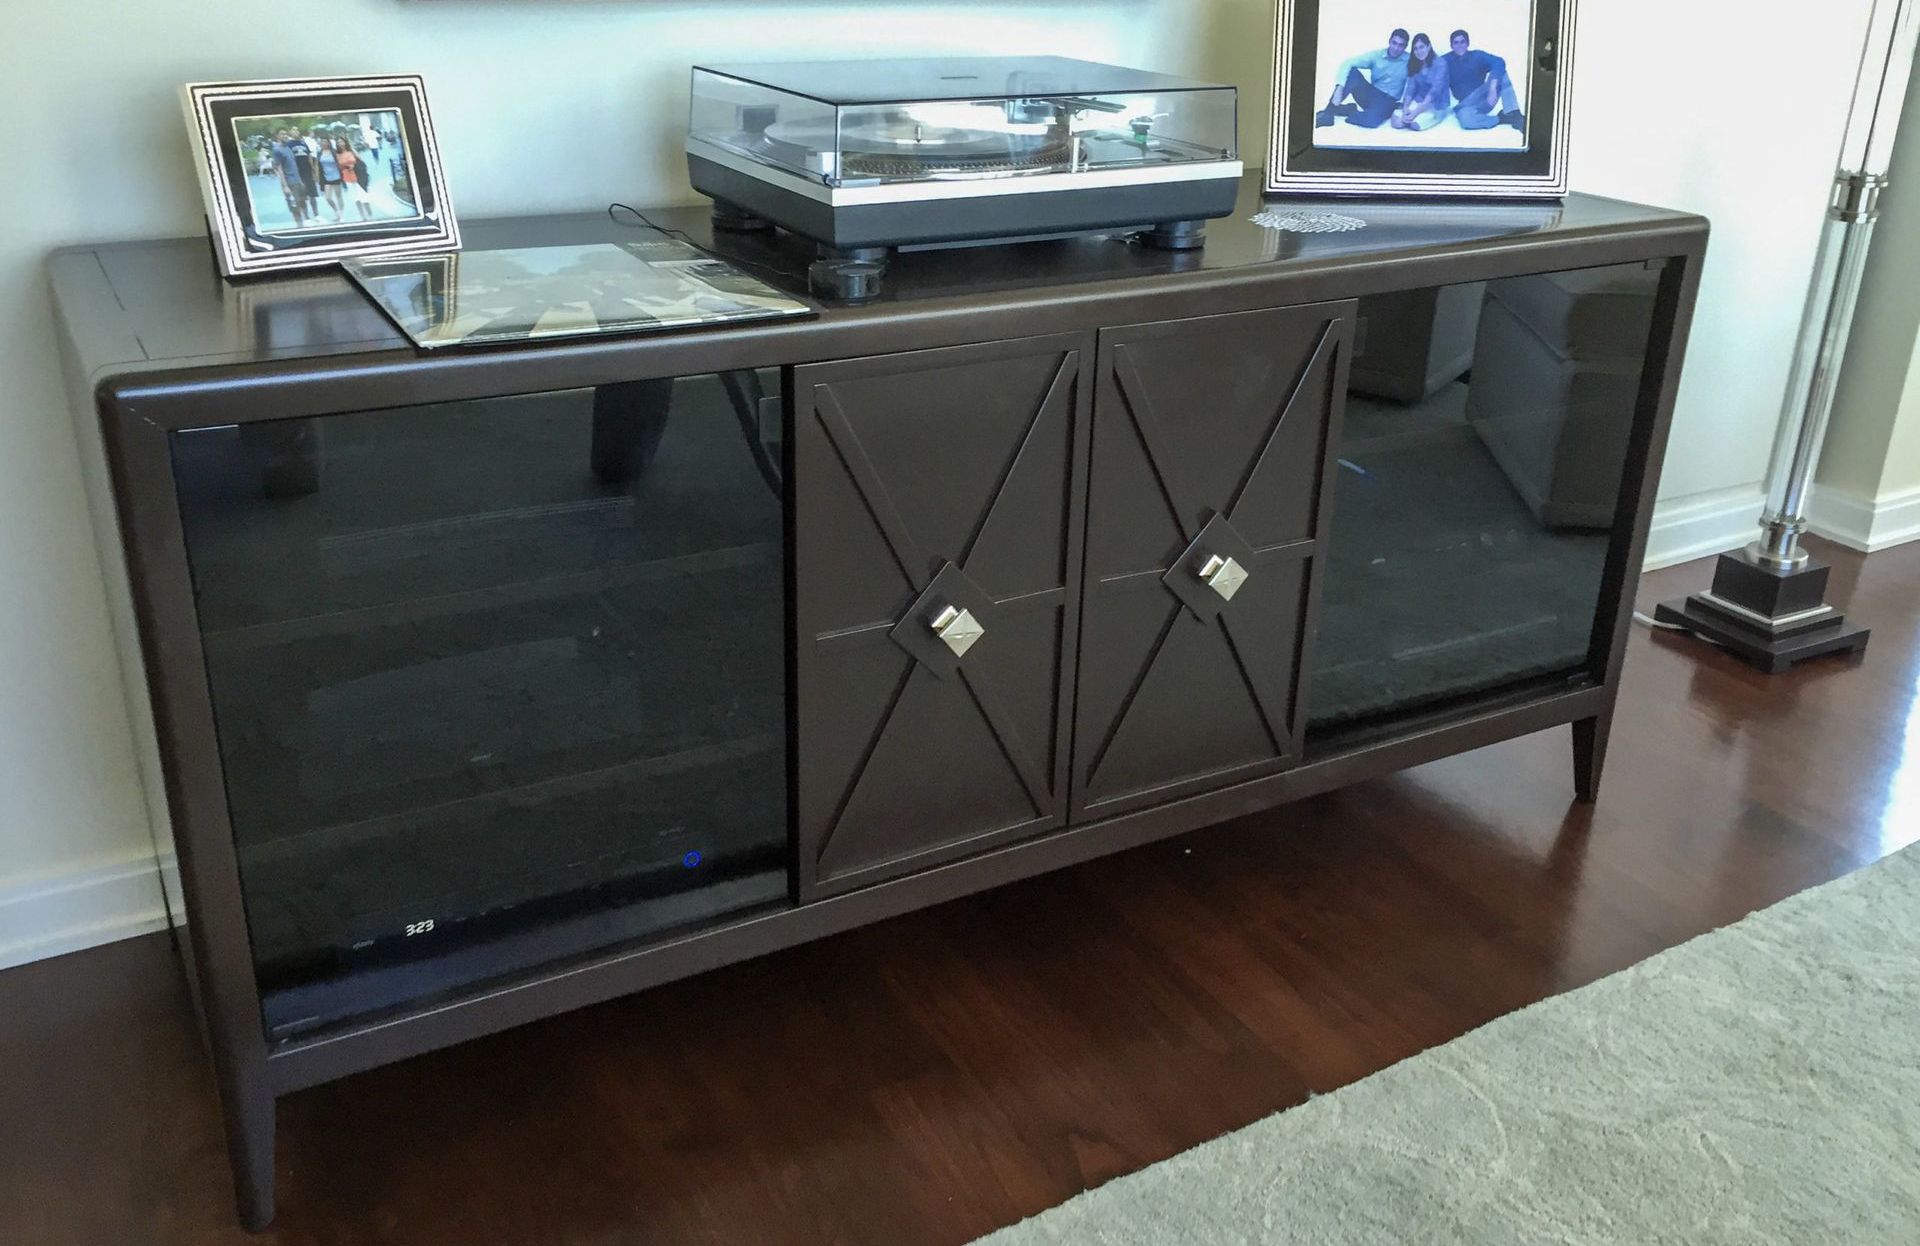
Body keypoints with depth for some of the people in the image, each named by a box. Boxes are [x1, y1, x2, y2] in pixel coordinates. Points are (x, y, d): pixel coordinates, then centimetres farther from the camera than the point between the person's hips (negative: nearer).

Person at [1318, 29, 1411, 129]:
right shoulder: (1376, 56, -4)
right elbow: (1347, 63, -15)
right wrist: (1339, 89, -29)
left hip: (1388, 102, -2)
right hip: (1369, 96, 2)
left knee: (1372, 120, -39)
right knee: (1352, 71, -24)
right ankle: (1328, 112, -20)